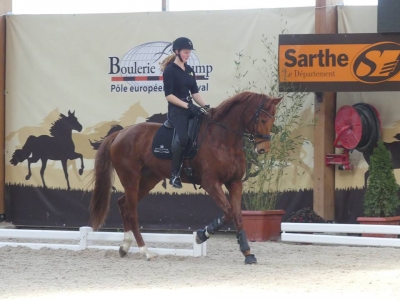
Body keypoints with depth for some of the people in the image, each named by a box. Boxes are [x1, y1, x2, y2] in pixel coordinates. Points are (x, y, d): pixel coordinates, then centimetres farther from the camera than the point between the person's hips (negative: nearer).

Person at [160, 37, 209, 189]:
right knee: (183, 139, -27)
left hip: (190, 108, 8)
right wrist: (187, 106, -20)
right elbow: (169, 95, -14)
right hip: (176, 110, -8)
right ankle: (174, 175, -14)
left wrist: (205, 106, -2)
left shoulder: (189, 70, 14)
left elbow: (195, 92, 15)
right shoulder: (170, 70, -8)